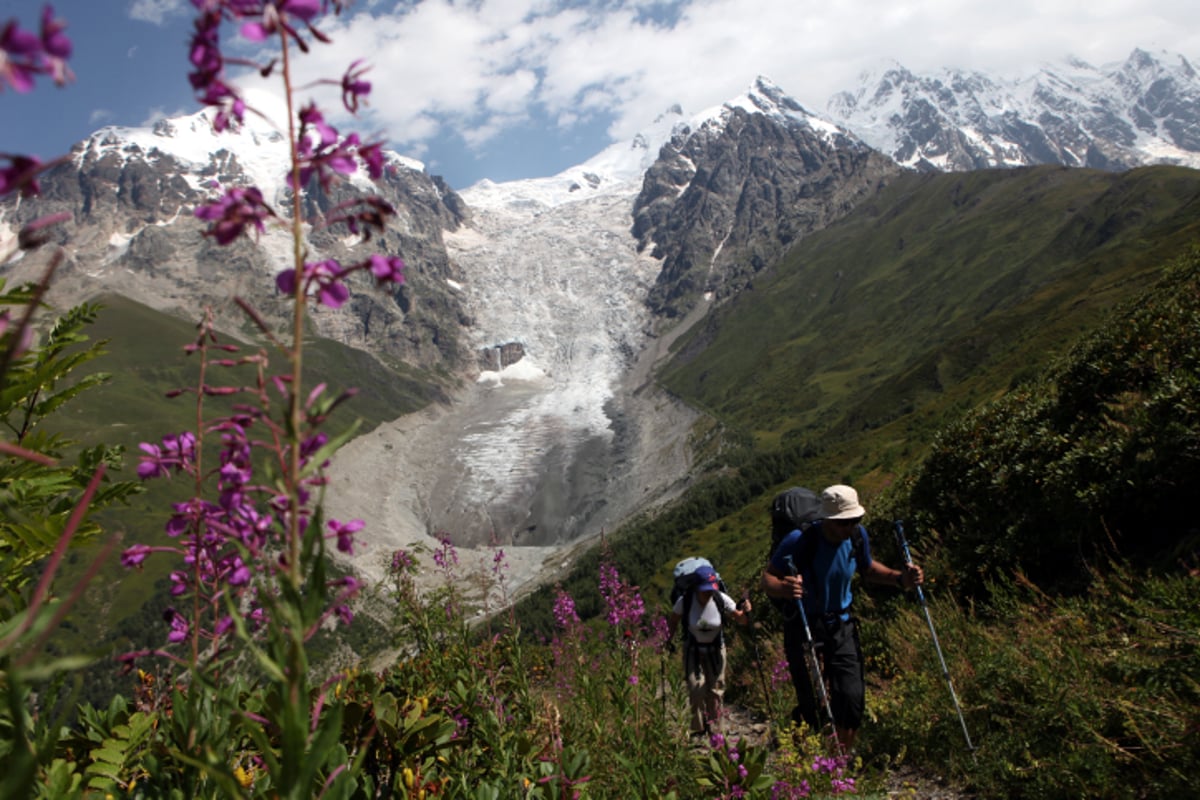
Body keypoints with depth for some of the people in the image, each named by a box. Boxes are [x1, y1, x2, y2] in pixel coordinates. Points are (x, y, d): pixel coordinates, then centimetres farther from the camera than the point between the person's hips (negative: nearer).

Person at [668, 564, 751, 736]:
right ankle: (698, 728, 5)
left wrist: (745, 612, -33)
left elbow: (740, 620, -13)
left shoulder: (721, 599, -21)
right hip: (693, 650, -1)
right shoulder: (685, 601, -23)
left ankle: (712, 725, 32)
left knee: (715, 688, 6)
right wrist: (669, 640, -8)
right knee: (696, 687, -14)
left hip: (715, 649, 1)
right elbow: (673, 621, -4)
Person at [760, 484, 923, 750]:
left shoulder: (858, 536, -6)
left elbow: (867, 569, 13)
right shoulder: (799, 541, -22)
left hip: (841, 626, 5)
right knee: (812, 706, -4)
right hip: (803, 628, -4)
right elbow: (767, 578, -18)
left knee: (852, 699, 0)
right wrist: (783, 588, -42)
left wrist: (899, 578, -5)